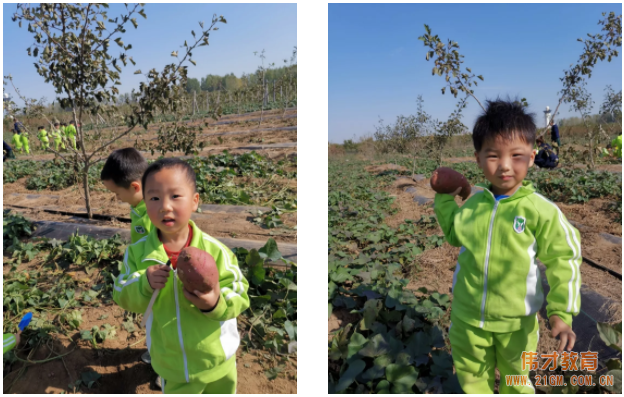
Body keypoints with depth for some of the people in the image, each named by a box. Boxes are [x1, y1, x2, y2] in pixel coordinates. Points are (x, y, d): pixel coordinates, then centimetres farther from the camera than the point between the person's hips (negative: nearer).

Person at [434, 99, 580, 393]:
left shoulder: (541, 211, -18)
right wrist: (444, 199, 4)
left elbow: (562, 261, -12)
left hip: (516, 322, -3)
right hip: (467, 315, 3)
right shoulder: (473, 204, -6)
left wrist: (561, 313, -16)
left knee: (515, 378, 24)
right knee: (472, 375, 23)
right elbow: (455, 235, 12)